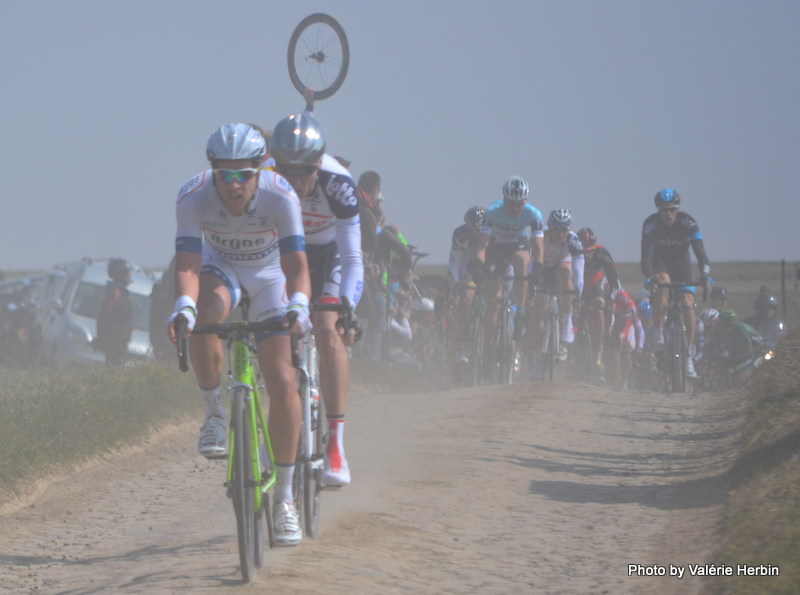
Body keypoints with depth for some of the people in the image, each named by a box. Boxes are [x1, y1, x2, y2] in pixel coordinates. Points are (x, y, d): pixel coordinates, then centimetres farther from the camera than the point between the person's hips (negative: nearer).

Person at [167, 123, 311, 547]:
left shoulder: (281, 197, -32)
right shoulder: (193, 197, -30)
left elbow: (296, 265, -37)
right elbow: (188, 264, -36)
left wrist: (298, 305, -57)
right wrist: (183, 305, -55)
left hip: (269, 274, 0)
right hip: (220, 268, 0)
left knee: (282, 382, -13)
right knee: (205, 315, -37)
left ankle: (283, 496, -3)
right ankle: (214, 413, -13)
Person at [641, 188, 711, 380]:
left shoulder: (688, 222, -23)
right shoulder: (651, 224, -24)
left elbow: (699, 250, -30)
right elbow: (646, 254, -32)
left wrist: (705, 275, -45)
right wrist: (649, 277, -50)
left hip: (681, 262, 1)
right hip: (660, 263, -1)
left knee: (688, 305, -16)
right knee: (662, 284, -36)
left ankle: (689, 357, -8)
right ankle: (658, 335, -27)